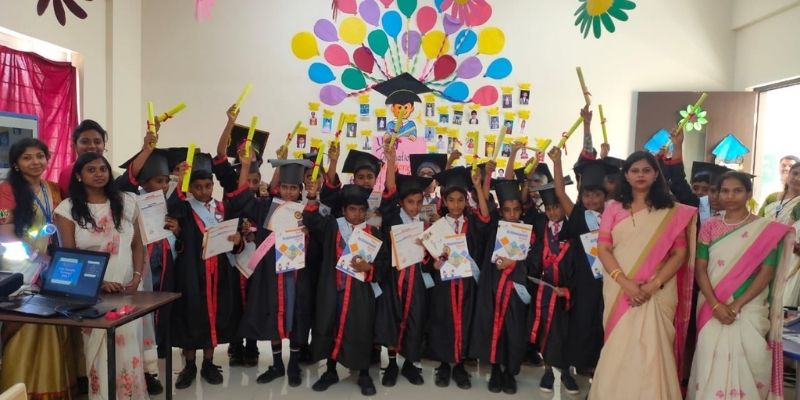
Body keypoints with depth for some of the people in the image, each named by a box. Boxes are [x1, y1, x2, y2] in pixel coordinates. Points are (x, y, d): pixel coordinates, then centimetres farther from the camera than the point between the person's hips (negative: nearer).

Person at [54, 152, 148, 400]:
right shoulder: (67, 209, 0)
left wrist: (137, 277, -6)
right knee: (99, 351, -2)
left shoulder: (126, 202, 7)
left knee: (128, 348, 0)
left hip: (128, 289, 2)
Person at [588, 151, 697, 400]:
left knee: (652, 352, -2)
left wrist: (653, 285, -13)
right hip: (619, 291, 1)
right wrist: (625, 282, -13)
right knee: (617, 351, 5)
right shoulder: (613, 208, 7)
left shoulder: (672, 211, 6)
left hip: (657, 293, -1)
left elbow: (680, 253, 0)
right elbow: (603, 249, 0)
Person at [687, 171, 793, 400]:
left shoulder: (767, 230, -1)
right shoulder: (709, 226, 5)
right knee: (711, 365, 4)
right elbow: (700, 269, 1)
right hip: (713, 309, 2)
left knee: (747, 364, 1)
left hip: (749, 311, -1)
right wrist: (716, 305, -11)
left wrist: (736, 305, -13)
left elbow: (766, 273, -5)